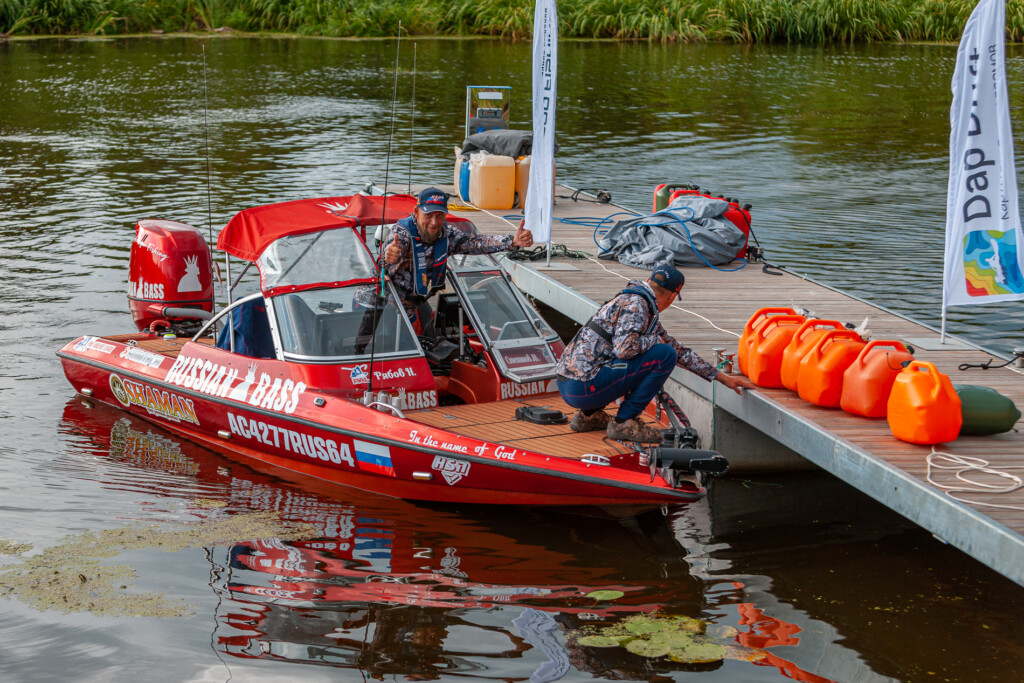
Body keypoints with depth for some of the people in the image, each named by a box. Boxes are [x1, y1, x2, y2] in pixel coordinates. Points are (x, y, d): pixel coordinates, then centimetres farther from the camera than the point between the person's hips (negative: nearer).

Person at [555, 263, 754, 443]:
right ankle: (623, 422, -6)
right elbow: (625, 348, -25)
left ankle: (588, 415, 19)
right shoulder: (635, 304, -10)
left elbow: (680, 351, 29)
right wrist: (655, 340, -4)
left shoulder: (646, 311, 21)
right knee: (665, 355, -10)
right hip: (583, 386, -10)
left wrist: (723, 378, 32)